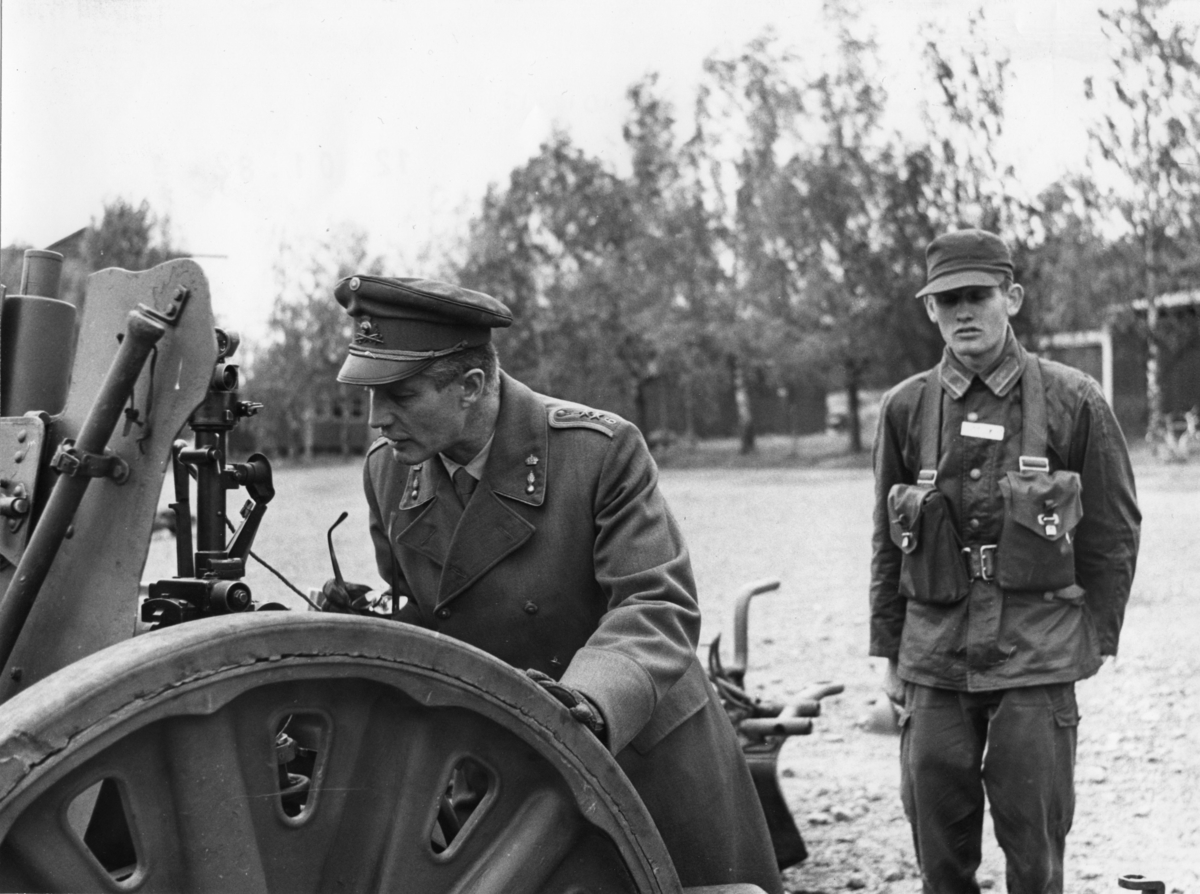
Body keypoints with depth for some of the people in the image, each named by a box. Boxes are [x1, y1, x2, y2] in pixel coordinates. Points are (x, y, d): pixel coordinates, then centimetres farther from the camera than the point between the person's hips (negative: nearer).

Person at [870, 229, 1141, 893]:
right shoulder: (905, 408, 5)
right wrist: (888, 652, 11)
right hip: (935, 657, 2)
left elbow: (1114, 532, 5)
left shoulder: (1073, 402, -2)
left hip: (1037, 659, -2)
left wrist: (1095, 638, 3)